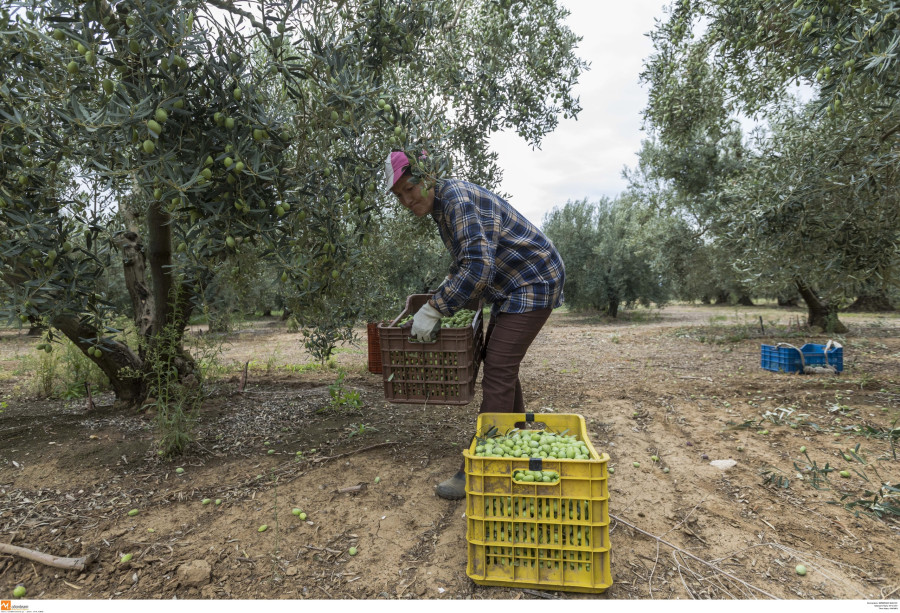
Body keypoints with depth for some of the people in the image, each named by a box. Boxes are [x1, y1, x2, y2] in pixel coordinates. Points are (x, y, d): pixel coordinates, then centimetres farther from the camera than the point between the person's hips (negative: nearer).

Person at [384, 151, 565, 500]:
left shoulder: (458, 200, -21)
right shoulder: (441, 206, 10)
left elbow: (478, 267, -32)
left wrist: (433, 310, -28)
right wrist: (442, 298, 19)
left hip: (533, 284, -10)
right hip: (513, 287, 10)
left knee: (498, 371, -12)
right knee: (500, 364, 15)